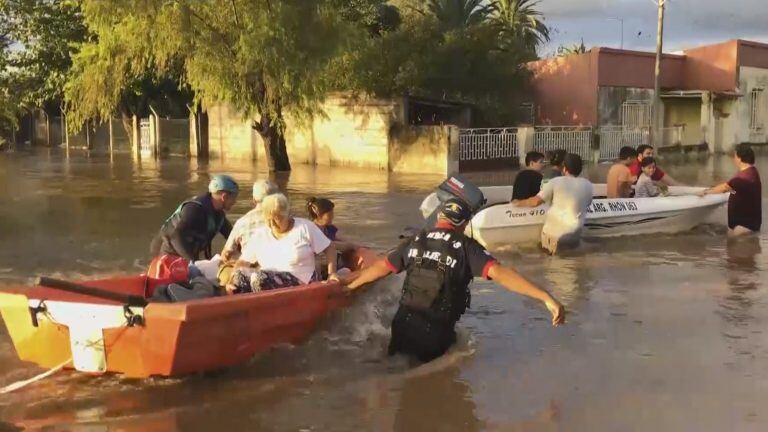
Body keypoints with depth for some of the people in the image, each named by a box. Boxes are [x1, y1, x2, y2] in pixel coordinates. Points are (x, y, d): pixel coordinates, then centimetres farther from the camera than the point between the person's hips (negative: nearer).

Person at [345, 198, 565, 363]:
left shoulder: (415, 242, 2)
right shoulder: (466, 247, -10)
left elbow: (381, 267, 14)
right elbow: (499, 272, -24)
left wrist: (350, 286, 32)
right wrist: (547, 298, -29)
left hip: (403, 325, 4)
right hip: (435, 334, -4)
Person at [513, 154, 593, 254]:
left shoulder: (556, 182, -5)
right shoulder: (588, 185, 3)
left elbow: (535, 201, -5)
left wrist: (518, 203, 11)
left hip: (553, 233, -3)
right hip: (574, 236, 3)